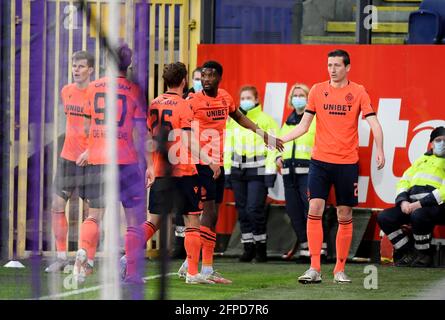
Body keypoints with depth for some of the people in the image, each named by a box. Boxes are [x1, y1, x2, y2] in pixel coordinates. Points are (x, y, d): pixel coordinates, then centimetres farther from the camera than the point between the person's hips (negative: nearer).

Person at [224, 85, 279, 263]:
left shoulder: (266, 120, -2)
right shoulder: (233, 121, 13)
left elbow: (272, 147, -4)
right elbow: (228, 147, 15)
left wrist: (270, 171, -11)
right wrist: (227, 170, 9)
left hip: (258, 171, -5)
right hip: (238, 170, 5)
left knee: (255, 209, -10)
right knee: (242, 210, 5)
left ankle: (261, 246, 4)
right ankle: (248, 247, 13)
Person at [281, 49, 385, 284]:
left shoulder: (358, 92, 1)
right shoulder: (317, 91, 5)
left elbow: (374, 124, -4)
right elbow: (303, 126, 9)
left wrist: (380, 150, -19)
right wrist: (280, 140, -4)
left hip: (347, 163, -1)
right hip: (320, 161, 1)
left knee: (345, 217, 3)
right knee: (314, 211, -10)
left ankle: (340, 269, 12)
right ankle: (314, 269, -9)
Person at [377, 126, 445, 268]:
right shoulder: (422, 159, 28)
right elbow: (404, 181, 21)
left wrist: (421, 203, -18)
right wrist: (403, 201, 0)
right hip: (411, 204, 7)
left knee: (418, 215, -39)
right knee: (384, 217, -13)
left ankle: (424, 255, -17)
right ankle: (408, 254, -3)